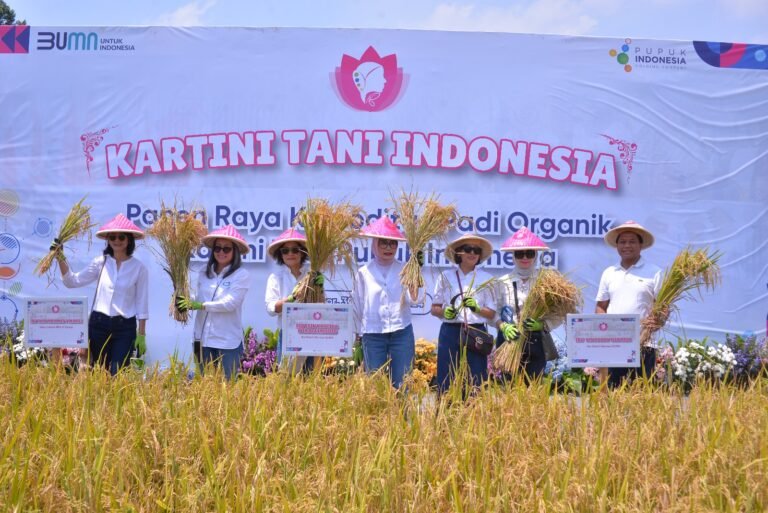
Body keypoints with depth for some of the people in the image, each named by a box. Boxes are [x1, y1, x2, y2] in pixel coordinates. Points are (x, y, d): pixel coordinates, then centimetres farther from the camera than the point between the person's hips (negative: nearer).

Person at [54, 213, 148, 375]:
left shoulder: (139, 268, -2)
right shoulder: (100, 263, 5)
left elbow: (142, 303, 0)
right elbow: (72, 281, 7)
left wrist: (141, 334, -2)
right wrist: (61, 259, -6)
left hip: (124, 327, -3)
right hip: (98, 324, 3)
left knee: (117, 375, -8)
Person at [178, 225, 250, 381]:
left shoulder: (241, 275, -6)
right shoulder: (204, 274, 10)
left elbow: (230, 303, -15)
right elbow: (197, 300, 9)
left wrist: (202, 305, -16)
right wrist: (187, 302, -12)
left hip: (228, 342, -5)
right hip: (204, 340, 5)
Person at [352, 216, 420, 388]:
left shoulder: (404, 269, 2)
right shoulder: (364, 273, 2)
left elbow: (413, 299, -12)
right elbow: (358, 306, 10)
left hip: (402, 333, 0)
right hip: (373, 335, 0)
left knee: (401, 385, 3)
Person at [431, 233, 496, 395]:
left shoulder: (486, 279, 6)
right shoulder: (446, 277, 7)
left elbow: (492, 313, 6)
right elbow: (434, 309, 11)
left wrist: (477, 308, -13)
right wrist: (444, 312, -11)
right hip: (450, 332, 0)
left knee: (475, 382, -1)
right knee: (446, 382, -2)